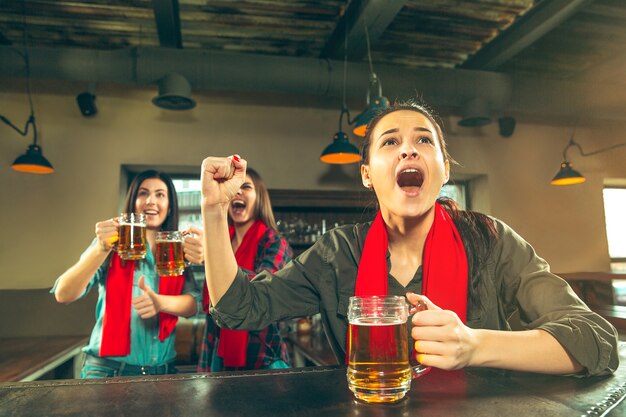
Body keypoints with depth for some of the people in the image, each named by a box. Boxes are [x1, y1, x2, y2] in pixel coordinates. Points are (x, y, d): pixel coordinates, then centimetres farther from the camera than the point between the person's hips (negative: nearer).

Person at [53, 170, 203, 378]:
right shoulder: (113, 244, -3)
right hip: (107, 370, -3)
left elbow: (192, 305, -6)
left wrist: (160, 302, -25)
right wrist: (101, 249, -27)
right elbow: (63, 295, -13)